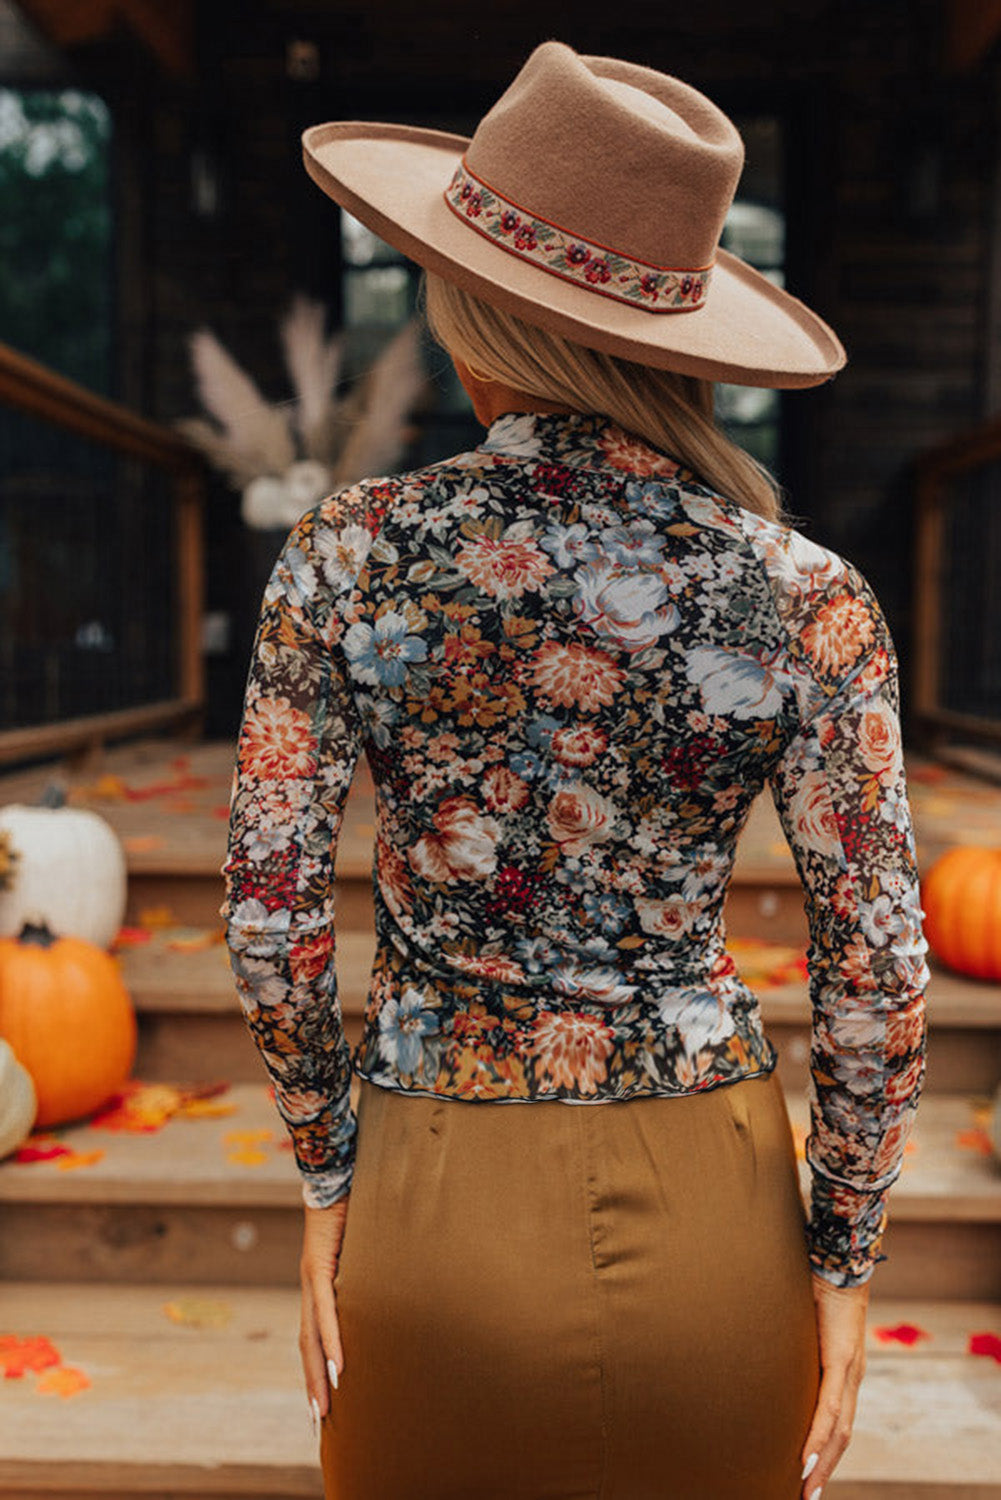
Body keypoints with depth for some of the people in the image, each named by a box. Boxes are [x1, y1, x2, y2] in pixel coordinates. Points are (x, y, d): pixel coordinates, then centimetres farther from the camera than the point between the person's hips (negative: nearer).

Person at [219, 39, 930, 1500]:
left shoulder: (347, 553, -12)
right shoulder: (806, 597, -12)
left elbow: (271, 907, -9)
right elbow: (878, 972, -9)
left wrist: (324, 1177, 5)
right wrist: (843, 1265, 4)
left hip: (440, 1199, 0)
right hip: (709, 1205, 1)